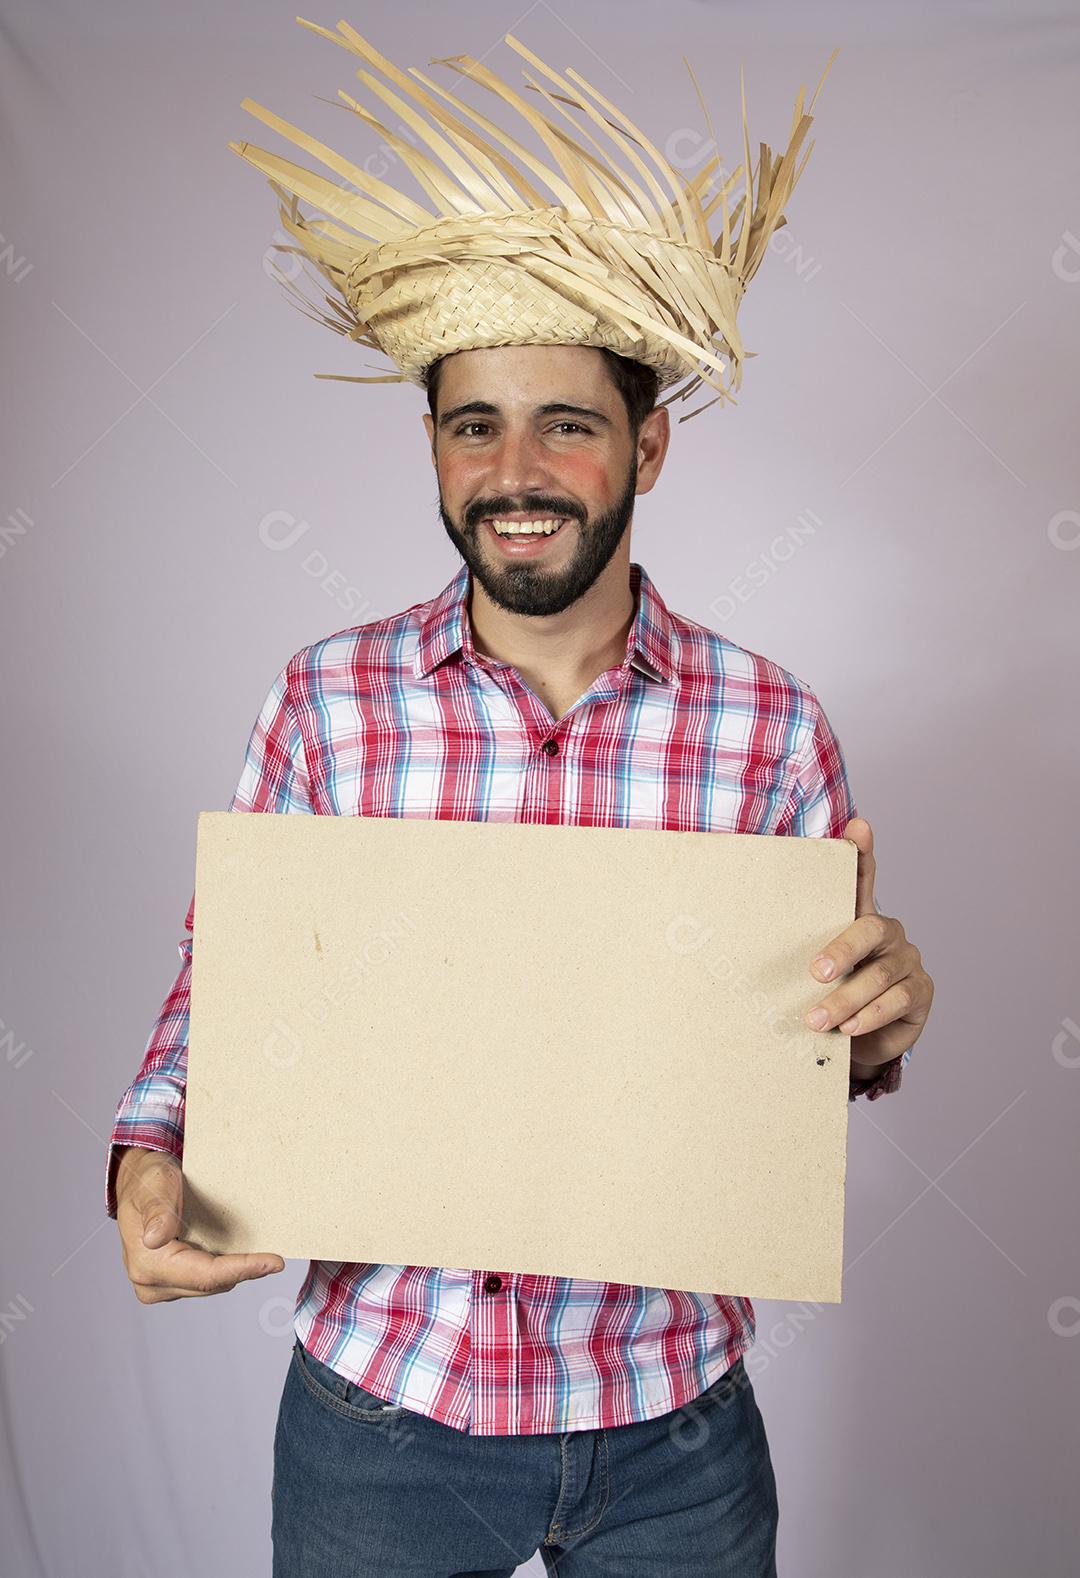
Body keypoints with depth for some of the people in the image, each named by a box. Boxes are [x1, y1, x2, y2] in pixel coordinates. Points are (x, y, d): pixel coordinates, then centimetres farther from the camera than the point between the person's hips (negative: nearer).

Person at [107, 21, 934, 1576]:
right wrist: (151, 1160, -18)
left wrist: (877, 1024, -21)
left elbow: (824, 1024, 0)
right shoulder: (327, 699, -8)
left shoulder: (773, 725, -9)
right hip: (378, 1402, 1)